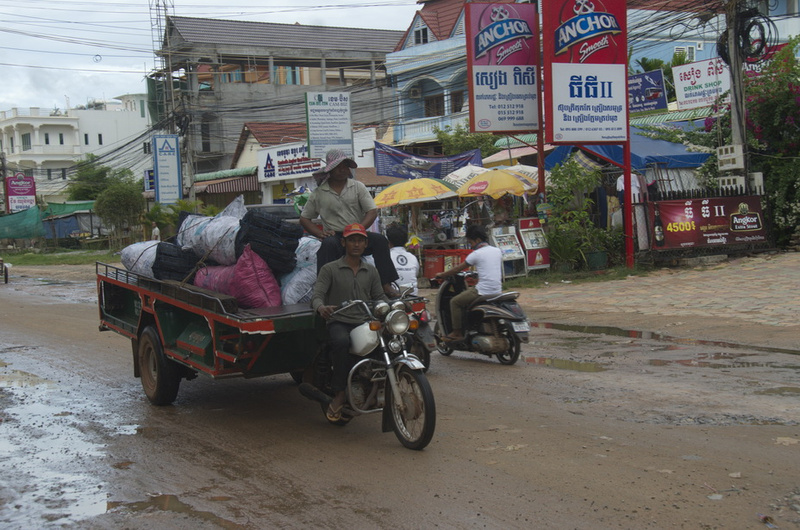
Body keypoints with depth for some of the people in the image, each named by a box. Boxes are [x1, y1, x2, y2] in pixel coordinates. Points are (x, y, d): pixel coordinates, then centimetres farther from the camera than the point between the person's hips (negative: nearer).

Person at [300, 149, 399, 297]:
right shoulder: (318, 193, 7)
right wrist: (320, 233, -7)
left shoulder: (357, 187, 9)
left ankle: (386, 285, -28)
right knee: (328, 244, -36)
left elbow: (372, 211, 1)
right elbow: (304, 219, 11)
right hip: (335, 236, -1)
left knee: (379, 240, -26)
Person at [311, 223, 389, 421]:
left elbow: (380, 297, 17)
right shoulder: (330, 269, 10)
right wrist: (321, 307, -27)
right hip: (339, 322, -3)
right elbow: (317, 295, -2)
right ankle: (339, 393, -29)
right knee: (342, 342, -39)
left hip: (365, 323, 3)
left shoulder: (371, 272, 23)